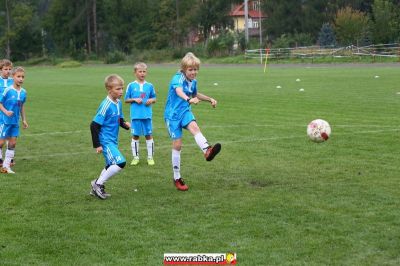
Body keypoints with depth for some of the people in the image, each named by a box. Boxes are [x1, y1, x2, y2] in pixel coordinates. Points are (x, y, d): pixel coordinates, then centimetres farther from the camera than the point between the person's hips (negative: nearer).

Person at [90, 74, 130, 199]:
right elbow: (94, 125, -19)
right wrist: (97, 145, -17)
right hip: (105, 141, -9)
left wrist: (125, 124, -5)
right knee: (120, 162, -19)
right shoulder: (106, 105, -20)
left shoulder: (118, 103, 4)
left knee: (111, 166, 18)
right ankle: (98, 184, -5)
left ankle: (97, 188, 32)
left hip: (113, 141, 9)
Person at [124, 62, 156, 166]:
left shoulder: (149, 86, 5)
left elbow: (154, 99, 14)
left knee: (149, 135, 4)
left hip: (147, 115, 1)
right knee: (135, 136, 6)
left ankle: (150, 157, 13)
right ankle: (135, 157, 15)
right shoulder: (131, 85, 1)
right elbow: (126, 100, 6)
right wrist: (134, 99, -10)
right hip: (135, 115, -1)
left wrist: (151, 100, -8)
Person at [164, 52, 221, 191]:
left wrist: (210, 99, 25)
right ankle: (177, 178, 8)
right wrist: (189, 99, -58)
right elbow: (179, 91, -40)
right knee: (177, 144, -4)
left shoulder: (193, 81, 6)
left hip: (185, 112, 5)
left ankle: (207, 150, -56)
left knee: (194, 126, -29)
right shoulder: (178, 78, -16)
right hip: (172, 114, -5)